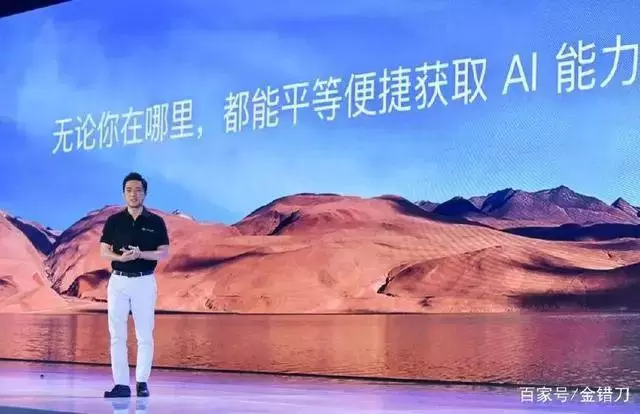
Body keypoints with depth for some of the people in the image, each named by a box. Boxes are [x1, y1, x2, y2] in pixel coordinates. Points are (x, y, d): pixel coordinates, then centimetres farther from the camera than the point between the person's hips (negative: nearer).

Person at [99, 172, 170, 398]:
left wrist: (140, 254, -17)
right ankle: (121, 384, 2)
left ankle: (142, 382, 8)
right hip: (118, 281, 1)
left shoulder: (155, 222, 1)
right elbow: (104, 251, 5)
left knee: (144, 335, 1)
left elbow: (163, 253, -1)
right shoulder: (114, 221, 5)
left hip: (144, 282, -1)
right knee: (117, 335, -1)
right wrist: (120, 257, -16)